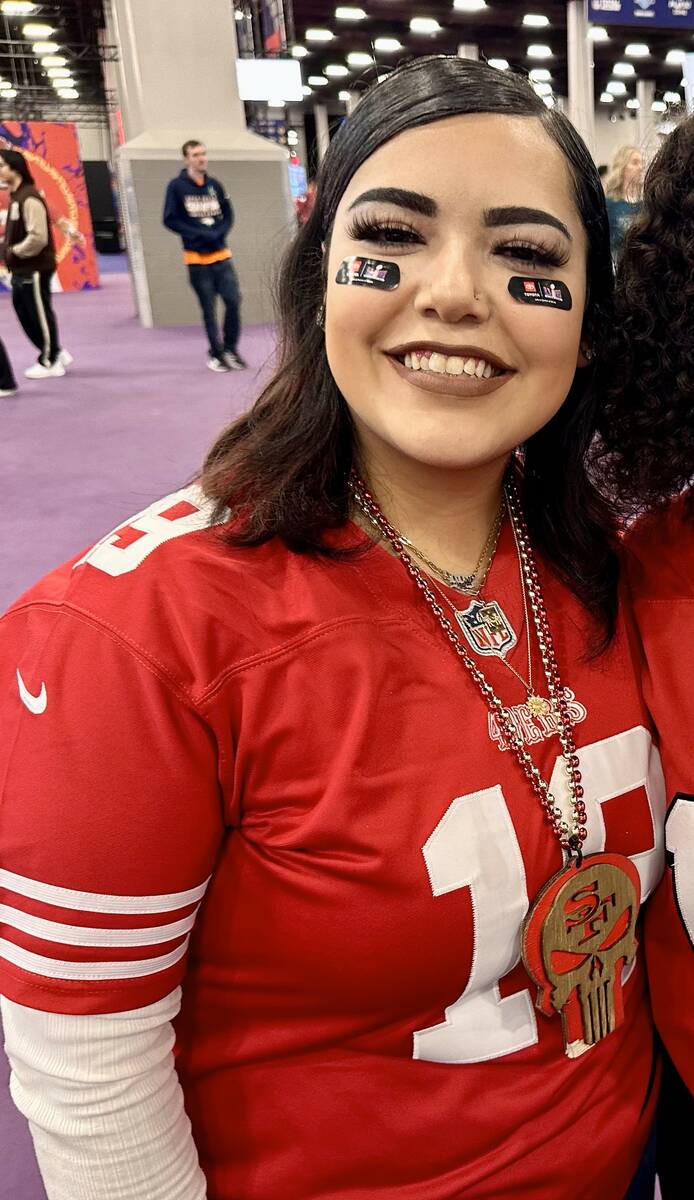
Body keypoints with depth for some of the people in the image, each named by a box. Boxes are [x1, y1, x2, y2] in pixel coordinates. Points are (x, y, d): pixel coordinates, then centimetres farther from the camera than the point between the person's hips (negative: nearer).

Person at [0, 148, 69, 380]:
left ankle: (50, 362, 13)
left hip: (34, 269, -9)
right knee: (25, 315, 14)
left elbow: (38, 237, -24)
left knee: (40, 315, 1)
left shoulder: (29, 198, -17)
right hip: (21, 270, 9)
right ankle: (56, 353, 24)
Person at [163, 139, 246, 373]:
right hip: (196, 258, -3)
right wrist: (200, 234, -14)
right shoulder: (177, 186, -3)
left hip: (221, 255, 3)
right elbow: (170, 220, -6)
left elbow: (228, 215, 12)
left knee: (233, 300, -5)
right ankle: (216, 354, 15)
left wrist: (217, 233, -8)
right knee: (209, 308, 2)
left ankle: (230, 349, 13)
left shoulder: (214, 184, 9)